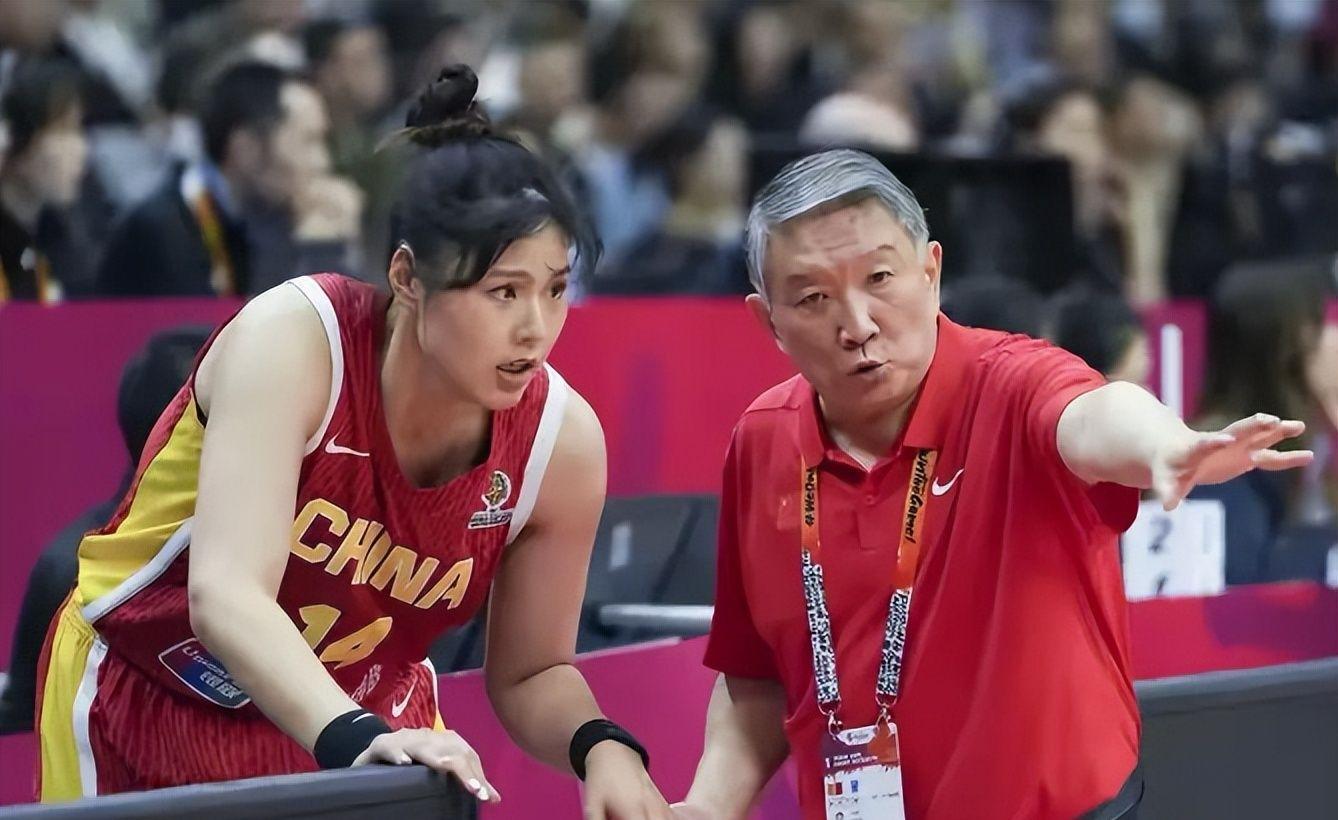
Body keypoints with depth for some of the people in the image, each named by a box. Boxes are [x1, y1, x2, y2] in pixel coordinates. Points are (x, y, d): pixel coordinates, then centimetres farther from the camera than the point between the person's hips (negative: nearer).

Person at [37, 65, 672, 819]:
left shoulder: (561, 439, -16)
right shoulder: (294, 340, -28)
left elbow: (530, 673, -3)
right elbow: (224, 597, -39)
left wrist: (601, 748, -23)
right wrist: (359, 739, -53)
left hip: (358, 722, 3)